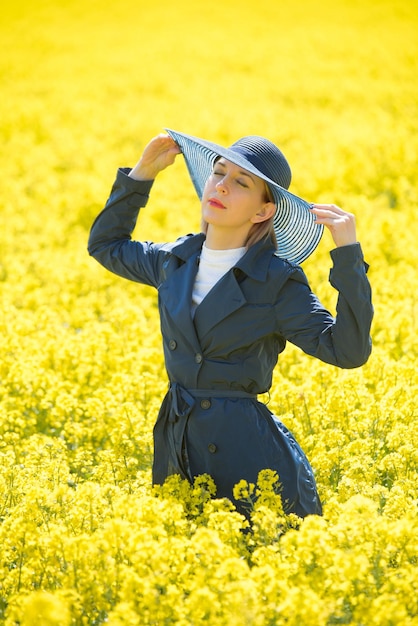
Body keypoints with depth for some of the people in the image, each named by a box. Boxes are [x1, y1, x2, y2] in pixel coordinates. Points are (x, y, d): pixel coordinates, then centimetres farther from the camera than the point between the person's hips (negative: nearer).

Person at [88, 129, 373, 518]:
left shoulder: (277, 281, -9)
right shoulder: (175, 260, 5)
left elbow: (348, 350, -16)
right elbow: (105, 244, 25)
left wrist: (348, 254, -22)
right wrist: (141, 174, 15)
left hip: (250, 454, -5)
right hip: (177, 444, 5)